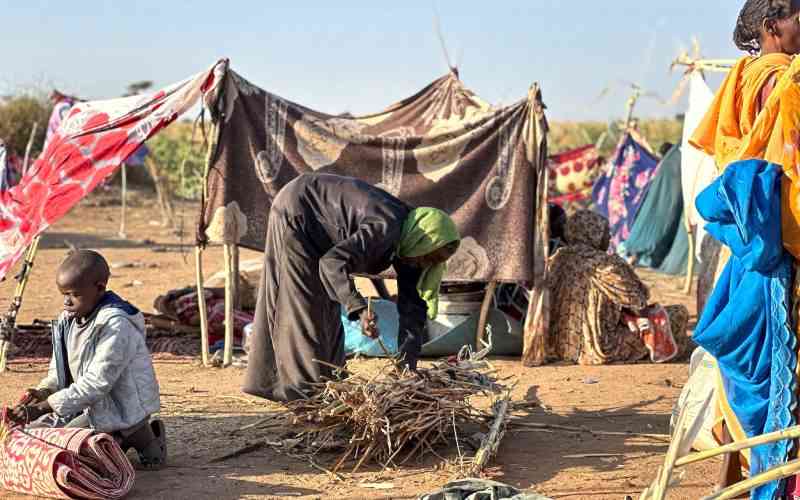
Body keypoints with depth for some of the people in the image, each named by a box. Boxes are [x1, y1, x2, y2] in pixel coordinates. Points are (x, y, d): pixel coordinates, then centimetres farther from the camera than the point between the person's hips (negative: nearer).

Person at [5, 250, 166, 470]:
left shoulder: (116, 325, -24)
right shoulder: (68, 320, 4)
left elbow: (97, 383, -27)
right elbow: (59, 369, 12)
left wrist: (44, 407, -27)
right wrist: (44, 391, -12)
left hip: (120, 410, -9)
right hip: (91, 406, 9)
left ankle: (142, 438, -4)